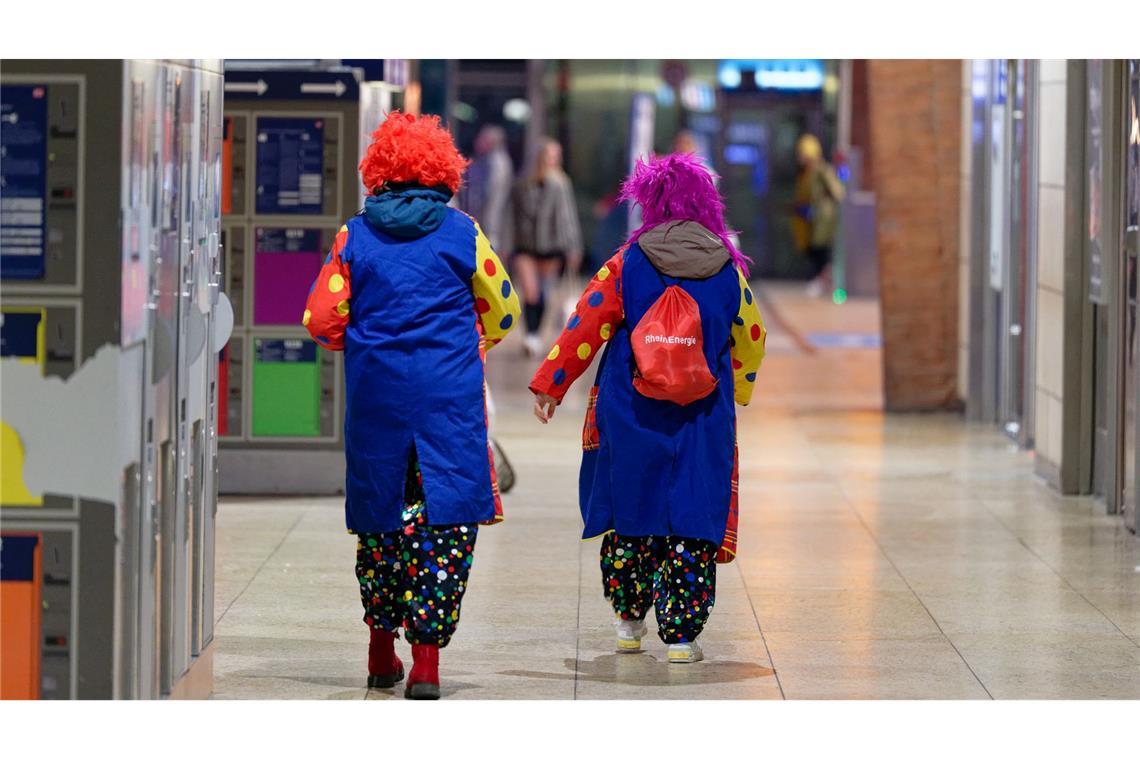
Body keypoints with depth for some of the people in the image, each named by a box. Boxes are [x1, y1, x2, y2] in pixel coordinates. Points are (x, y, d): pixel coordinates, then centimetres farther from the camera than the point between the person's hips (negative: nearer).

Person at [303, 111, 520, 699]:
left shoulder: (354, 235, 2)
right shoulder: (463, 233, 0)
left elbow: (320, 320, 2)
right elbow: (502, 313, 10)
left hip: (375, 395, 2)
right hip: (451, 399, -2)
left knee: (381, 518, 15)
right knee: (446, 518, -1)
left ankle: (382, 652, 25)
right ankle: (426, 660, -9)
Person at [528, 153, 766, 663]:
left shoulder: (629, 262, -5)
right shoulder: (727, 269, 2)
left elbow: (587, 325, -4)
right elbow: (750, 340, 12)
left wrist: (549, 385, 3)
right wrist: (738, 388, 31)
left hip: (631, 413, 0)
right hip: (702, 421, 0)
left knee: (629, 514, 15)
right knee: (691, 525, 3)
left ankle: (629, 622, 22)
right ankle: (680, 635, 0)